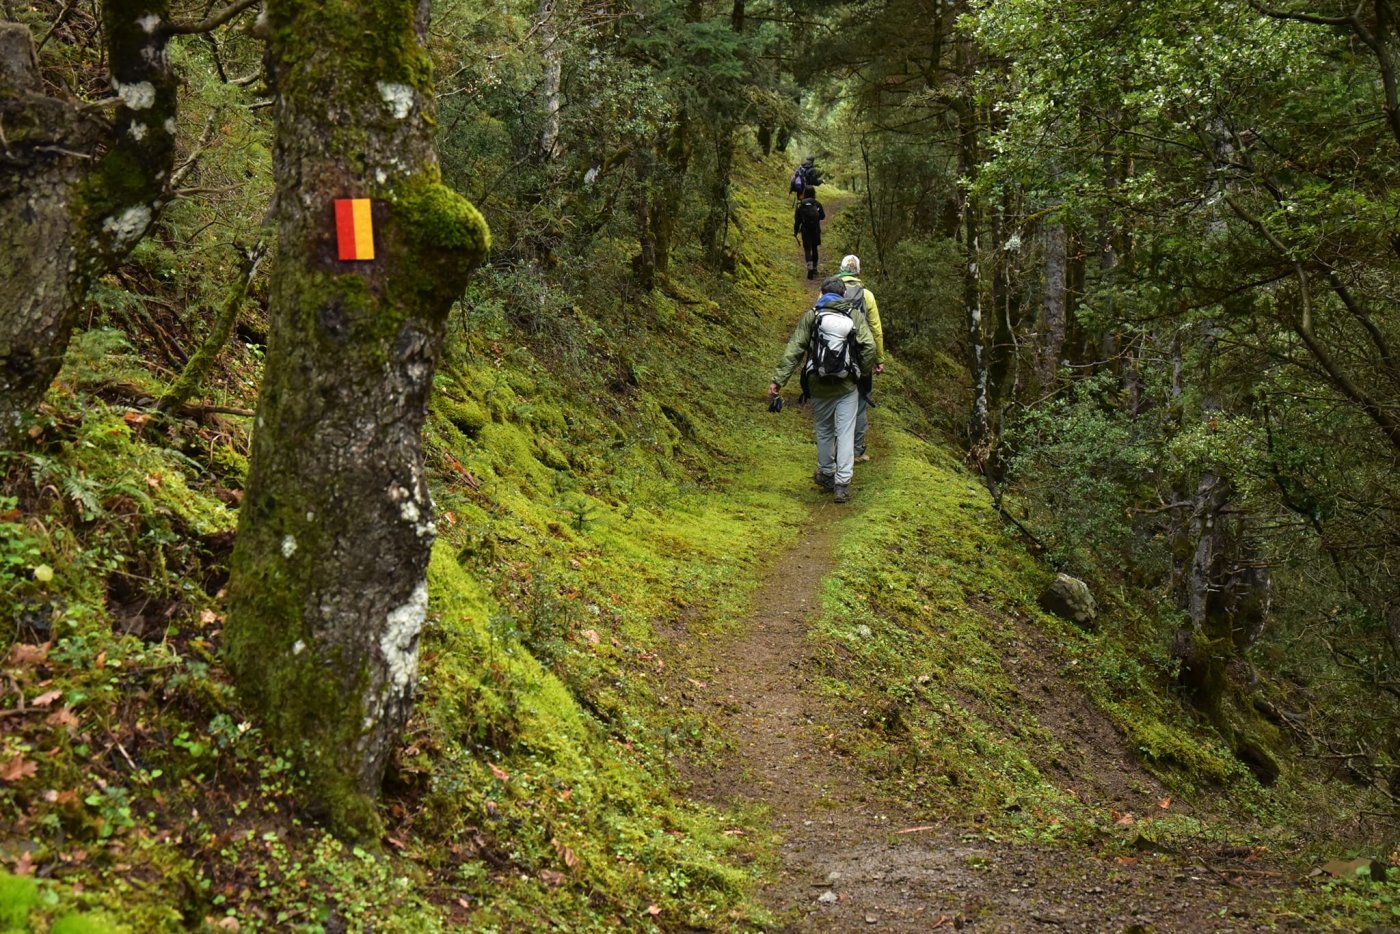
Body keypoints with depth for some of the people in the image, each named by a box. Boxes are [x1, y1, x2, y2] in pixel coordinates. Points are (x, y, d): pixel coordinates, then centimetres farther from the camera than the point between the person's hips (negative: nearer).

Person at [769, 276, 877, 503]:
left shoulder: (810, 316, -1)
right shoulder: (856, 315, 1)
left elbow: (793, 350, -8)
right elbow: (869, 347, -9)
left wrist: (778, 379, -9)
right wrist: (860, 371, 6)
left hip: (819, 386, 1)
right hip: (847, 386, -1)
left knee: (824, 431, 18)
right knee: (845, 433, 3)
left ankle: (826, 475, 32)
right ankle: (842, 484, -1)